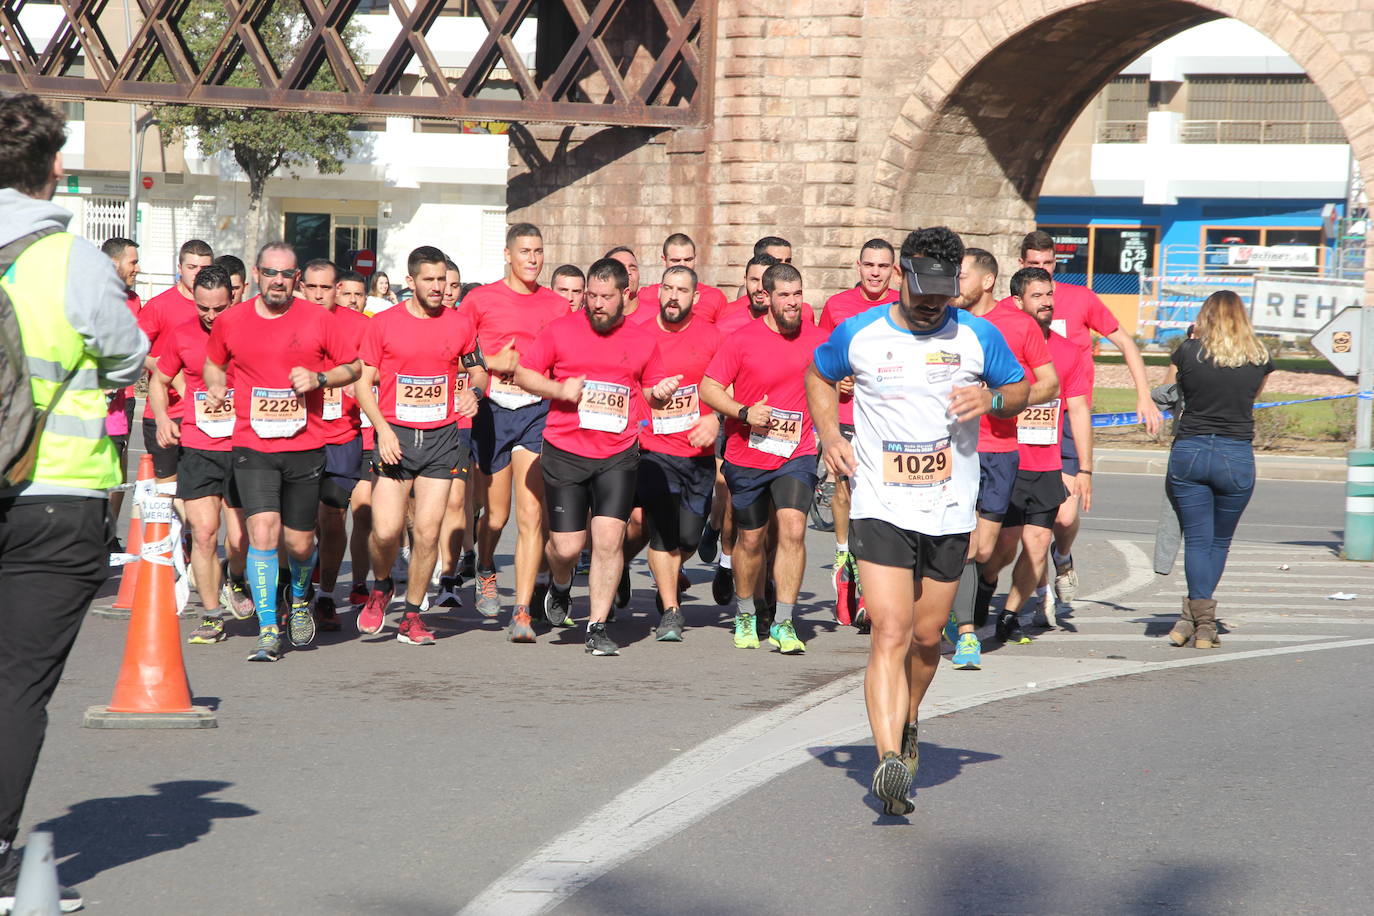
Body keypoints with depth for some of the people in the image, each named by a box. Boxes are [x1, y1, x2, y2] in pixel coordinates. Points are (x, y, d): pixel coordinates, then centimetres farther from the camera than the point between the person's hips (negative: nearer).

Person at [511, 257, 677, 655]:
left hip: (618, 455, 1)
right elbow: (522, 373, 7)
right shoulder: (561, 331, 2)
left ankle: (597, 627, -1)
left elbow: (652, 391, 18)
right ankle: (560, 586, 36)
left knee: (610, 537, -12)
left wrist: (661, 393, -6)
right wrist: (559, 389, -10)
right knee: (567, 546, -1)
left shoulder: (642, 341, 7)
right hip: (565, 453, -1)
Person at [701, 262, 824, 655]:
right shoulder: (741, 340, -7)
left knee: (792, 529, -17)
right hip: (747, 456, 0)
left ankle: (783, 624, -11)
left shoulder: (816, 339, 1)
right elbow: (708, 388, -6)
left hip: (797, 453, 0)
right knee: (750, 539, 11)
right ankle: (746, 615, 34)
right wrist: (744, 412, -20)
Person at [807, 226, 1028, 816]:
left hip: (949, 512, 2)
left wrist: (991, 398, -10)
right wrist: (830, 435, 2)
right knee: (890, 634, -16)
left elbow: (1020, 391, 14)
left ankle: (905, 728, 39)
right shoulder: (859, 334, 0)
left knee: (926, 638, 11)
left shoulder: (977, 337, 2)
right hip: (881, 508, -2)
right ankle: (888, 759, -24)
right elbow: (818, 376, 18)